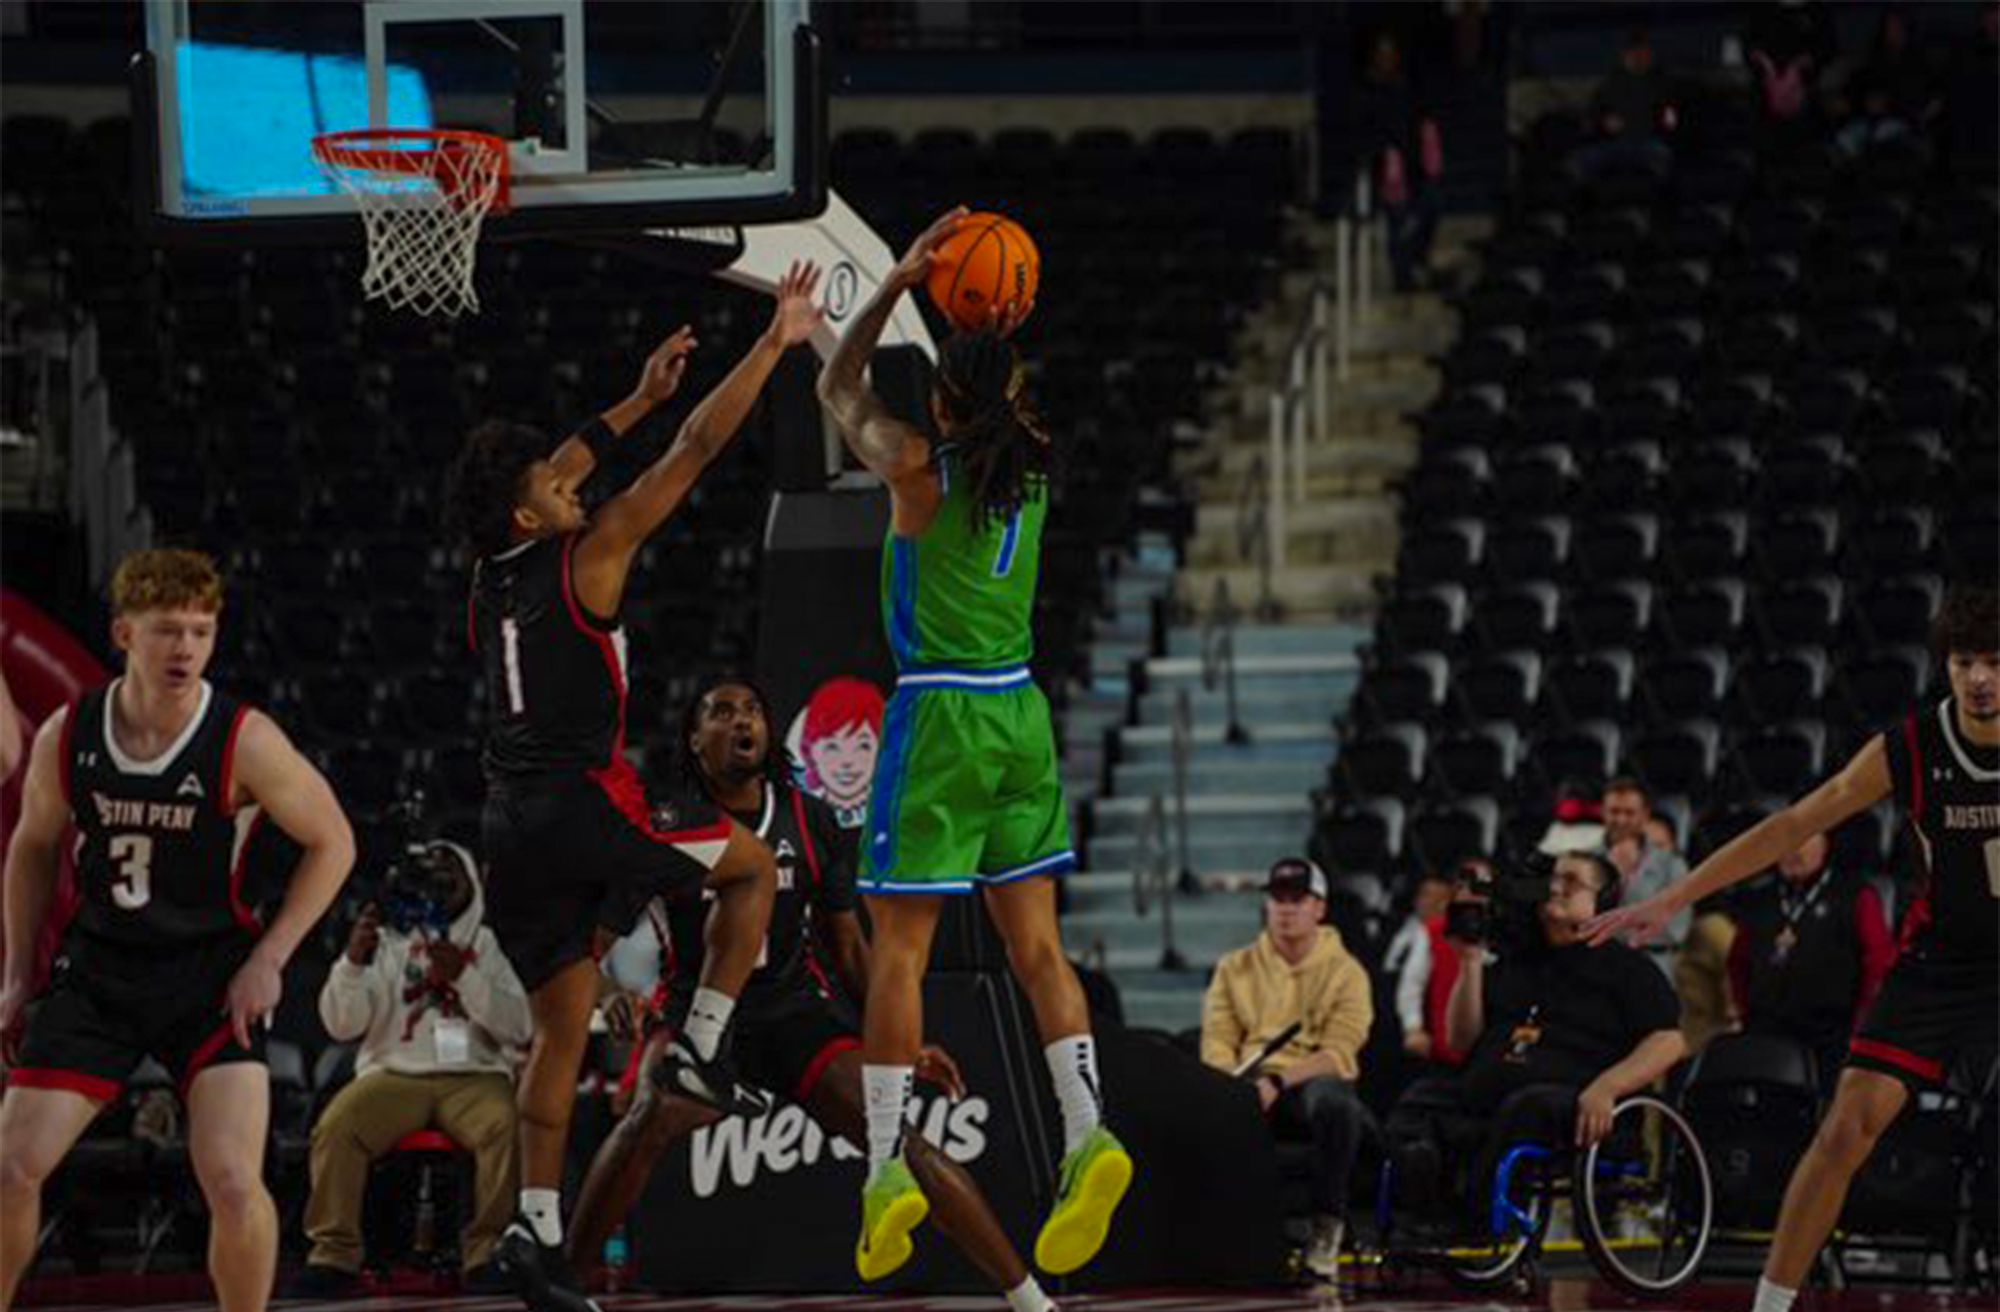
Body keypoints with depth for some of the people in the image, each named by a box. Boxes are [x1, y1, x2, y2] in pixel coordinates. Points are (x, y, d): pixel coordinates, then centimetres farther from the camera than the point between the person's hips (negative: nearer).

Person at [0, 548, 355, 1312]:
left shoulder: (244, 741, -15)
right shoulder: (66, 737, -6)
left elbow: (332, 842, -3)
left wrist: (268, 960, -9)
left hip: (212, 980, -3)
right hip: (97, 975, 3)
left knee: (232, 1182, -17)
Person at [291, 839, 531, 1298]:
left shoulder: (487, 946, 15)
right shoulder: (386, 941, 15)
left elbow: (518, 1029, 1)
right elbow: (341, 1025, 4)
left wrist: (463, 976, -13)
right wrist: (353, 962, -14)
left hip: (474, 1075, 0)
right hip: (395, 1072, 0)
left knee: (507, 1125, -33)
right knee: (335, 1127, -29)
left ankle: (488, 1254, -22)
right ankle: (335, 1256, -19)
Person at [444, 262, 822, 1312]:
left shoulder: (496, 572, 12)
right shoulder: (587, 556, -7)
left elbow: (546, 477, 32)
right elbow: (697, 451, -6)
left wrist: (638, 398, 37)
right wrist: (776, 343, 0)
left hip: (513, 825, 7)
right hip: (586, 805, -7)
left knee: (560, 1028, 9)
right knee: (754, 866, 17)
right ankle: (701, 1047, 7)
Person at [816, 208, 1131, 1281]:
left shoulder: (918, 466, -9)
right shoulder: (1031, 467, 5)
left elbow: (838, 388, 10)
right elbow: (1011, 401, 30)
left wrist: (898, 284, 9)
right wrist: (1001, 332, 17)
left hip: (938, 718, -5)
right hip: (1020, 717, 5)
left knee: (899, 948, -1)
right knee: (1034, 941, 6)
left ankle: (888, 1164, -4)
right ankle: (1088, 1133, -8)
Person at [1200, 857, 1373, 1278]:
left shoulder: (1345, 971, 6)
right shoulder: (1235, 968, 17)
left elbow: (1338, 1053, -7)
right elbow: (1217, 1042, 8)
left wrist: (1277, 1080, -22)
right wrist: (1233, 1082, -16)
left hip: (1313, 1082, -2)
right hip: (1250, 1084, 2)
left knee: (1333, 1099, -40)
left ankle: (1327, 1226, -28)